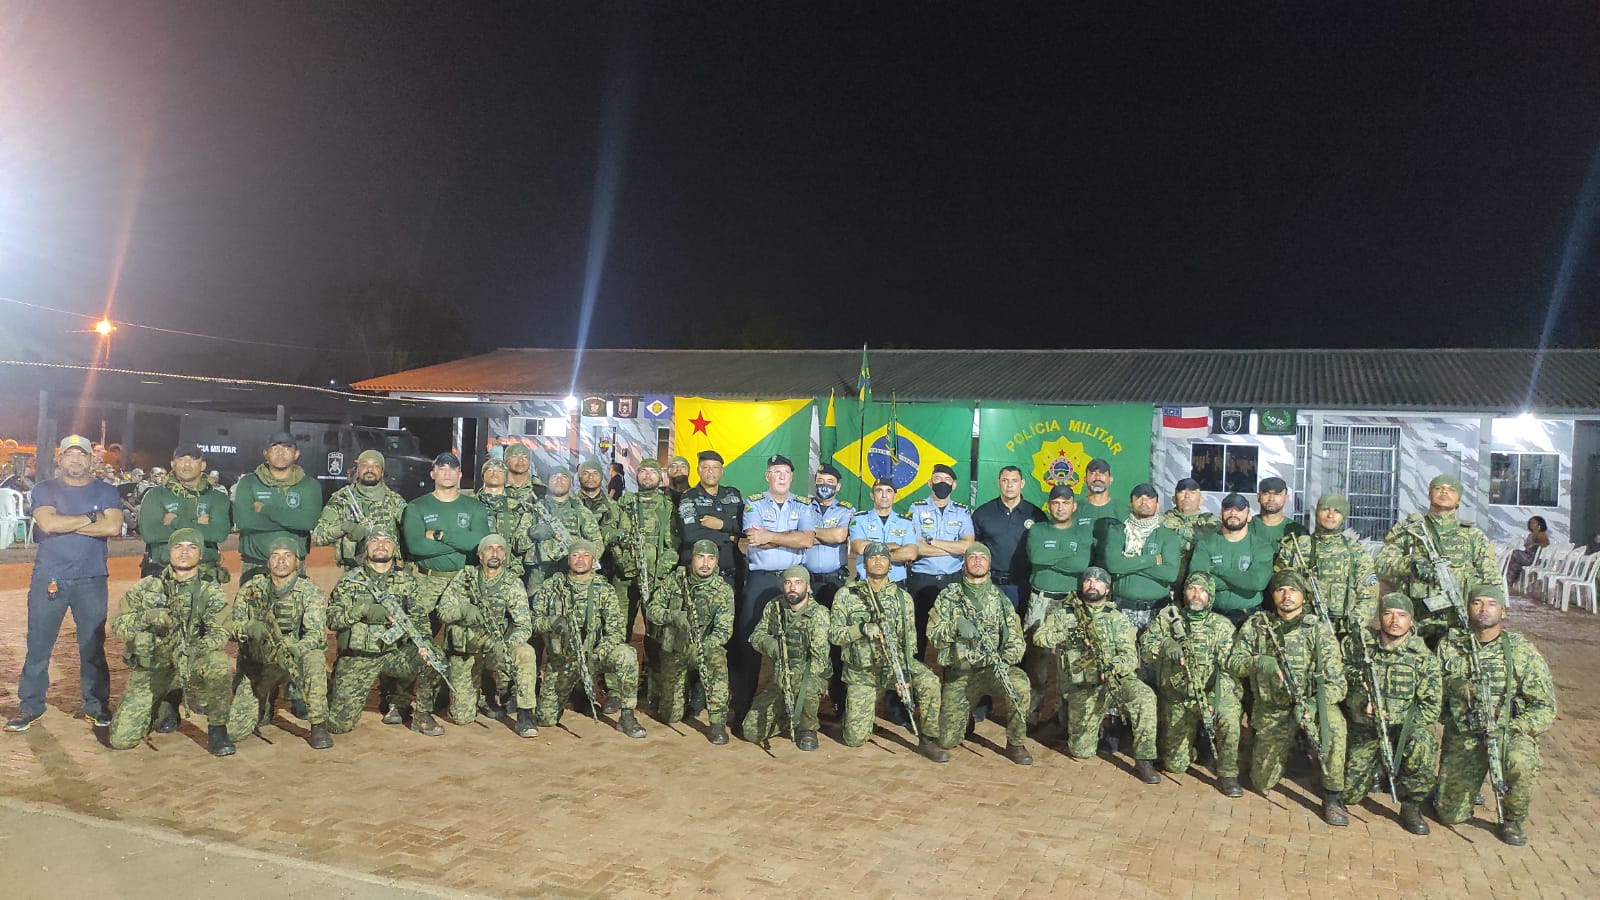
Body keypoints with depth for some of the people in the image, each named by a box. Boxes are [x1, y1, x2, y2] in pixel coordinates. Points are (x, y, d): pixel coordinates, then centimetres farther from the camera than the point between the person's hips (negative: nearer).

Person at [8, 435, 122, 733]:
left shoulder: (106, 492, 6)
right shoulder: (44, 490, 4)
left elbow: (113, 527, -12)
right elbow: (48, 523, -15)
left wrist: (64, 524, -12)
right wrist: (92, 517, -10)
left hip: (91, 580, 0)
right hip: (48, 579, 0)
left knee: (93, 645, 5)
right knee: (38, 645, 4)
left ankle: (96, 705, 14)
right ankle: (30, 706, 15)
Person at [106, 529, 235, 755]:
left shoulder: (211, 593, 0)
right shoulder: (146, 588, 5)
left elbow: (219, 633, -13)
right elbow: (117, 624, -2)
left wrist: (192, 652, -33)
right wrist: (147, 618, -22)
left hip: (190, 665, -2)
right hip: (149, 668, 2)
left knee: (218, 663, -37)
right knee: (121, 739, -7)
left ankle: (217, 730, -17)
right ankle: (163, 707, 25)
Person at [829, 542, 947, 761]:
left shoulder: (902, 597, 3)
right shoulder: (846, 595, -1)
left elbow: (910, 640, 0)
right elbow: (833, 634, -3)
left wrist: (905, 673, -14)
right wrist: (862, 629, -21)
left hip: (895, 663, 1)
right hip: (861, 671, 0)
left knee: (929, 681, -30)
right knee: (855, 738, -5)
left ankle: (927, 740, -14)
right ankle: (856, 707, 30)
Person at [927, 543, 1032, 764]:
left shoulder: (1000, 599, 5)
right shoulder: (948, 597, 4)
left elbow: (1016, 640, 1)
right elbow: (933, 636, -1)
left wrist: (1005, 662, -20)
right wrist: (956, 626, -21)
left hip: (992, 668, 0)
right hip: (958, 673, 0)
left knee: (1020, 684, -35)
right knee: (947, 740, -5)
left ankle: (1015, 744, -12)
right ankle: (964, 719, 31)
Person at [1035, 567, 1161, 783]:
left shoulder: (1118, 619, 11)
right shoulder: (1064, 613, 11)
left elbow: (1130, 657, 1)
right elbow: (1039, 636, 4)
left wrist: (1114, 666, -21)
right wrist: (1067, 636, -11)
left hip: (1117, 678, 1)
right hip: (1082, 687, 0)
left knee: (1145, 697, -32)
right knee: (1081, 751, -6)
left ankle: (1144, 761, -22)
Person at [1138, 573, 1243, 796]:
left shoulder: (1223, 625, 6)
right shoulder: (1167, 617, 7)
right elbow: (1144, 648, 1)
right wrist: (1165, 645, -20)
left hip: (1215, 694, -1)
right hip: (1177, 698, 1)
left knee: (1230, 718, -35)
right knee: (1175, 765, 0)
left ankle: (1227, 775, -16)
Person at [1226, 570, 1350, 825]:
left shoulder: (1319, 630, -4)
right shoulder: (1256, 625, 1)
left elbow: (1336, 682, -9)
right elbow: (1234, 663, 1)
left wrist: (1313, 704, -27)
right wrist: (1258, 662, -20)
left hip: (1311, 702, -1)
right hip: (1272, 710, 1)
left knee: (1333, 722, -37)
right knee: (1264, 783, 0)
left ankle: (1333, 797, -20)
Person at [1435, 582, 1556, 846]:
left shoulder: (1523, 651, -3)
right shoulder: (1449, 649, 2)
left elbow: (1544, 708, -4)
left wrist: (1507, 731, -16)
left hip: (1511, 732, -1)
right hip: (1463, 737, 1)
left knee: (1521, 764, -37)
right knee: (1451, 814, -2)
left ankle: (1512, 820, -7)